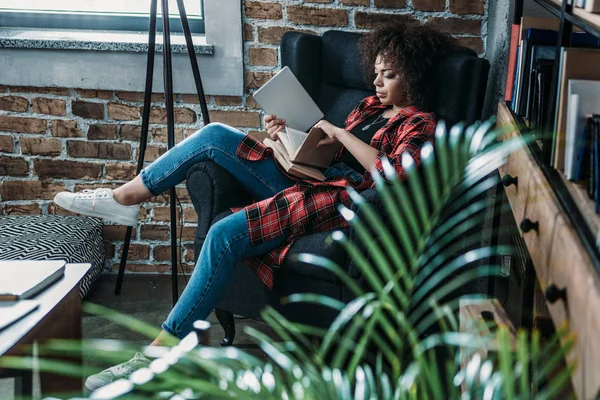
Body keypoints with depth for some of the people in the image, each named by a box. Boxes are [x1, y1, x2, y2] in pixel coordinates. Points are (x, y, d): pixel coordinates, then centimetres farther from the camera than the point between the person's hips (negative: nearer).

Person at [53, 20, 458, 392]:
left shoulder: (421, 125, -1)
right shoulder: (372, 106, 24)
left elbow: (394, 174, -20)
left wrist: (340, 133, -12)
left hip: (337, 203, -8)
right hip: (304, 180, 9)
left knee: (224, 235, -27)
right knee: (215, 135, -7)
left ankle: (161, 350, -22)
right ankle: (122, 198, 3)